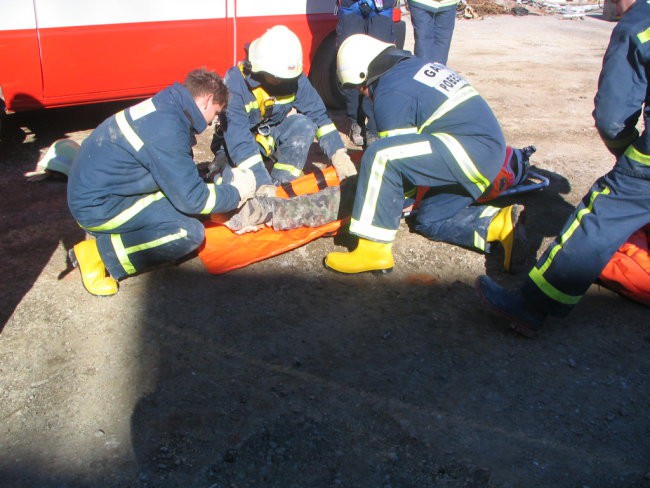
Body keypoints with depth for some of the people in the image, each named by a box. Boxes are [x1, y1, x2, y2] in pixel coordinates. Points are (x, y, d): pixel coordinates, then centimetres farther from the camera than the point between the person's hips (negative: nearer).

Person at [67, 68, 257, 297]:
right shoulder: (167, 130, -24)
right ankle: (100, 253, -9)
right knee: (190, 233, -14)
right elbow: (191, 199, -21)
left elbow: (182, 178, 17)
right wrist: (237, 192, -6)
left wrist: (225, 180, 11)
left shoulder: (163, 107, 5)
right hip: (98, 206, -9)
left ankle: (108, 232, 7)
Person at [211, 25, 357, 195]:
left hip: (272, 136, 4)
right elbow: (237, 137, -36)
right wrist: (262, 184, -43)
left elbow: (318, 114, -14)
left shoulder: (294, 78, -17)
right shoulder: (235, 82, -30)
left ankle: (281, 183, -11)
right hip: (235, 145, -4)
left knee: (303, 125, -24)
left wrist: (338, 154, -28)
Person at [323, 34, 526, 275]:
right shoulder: (419, 66, 20)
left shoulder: (391, 92, -9)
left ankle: (373, 250, -20)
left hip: (470, 150, -10)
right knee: (429, 220, 19)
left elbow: (398, 153, -4)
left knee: (380, 156, -21)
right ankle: (502, 223, 8)